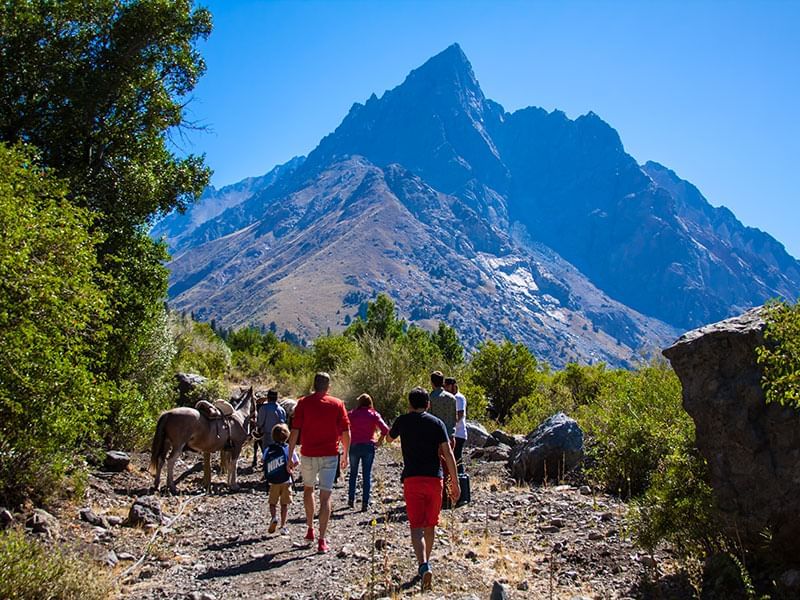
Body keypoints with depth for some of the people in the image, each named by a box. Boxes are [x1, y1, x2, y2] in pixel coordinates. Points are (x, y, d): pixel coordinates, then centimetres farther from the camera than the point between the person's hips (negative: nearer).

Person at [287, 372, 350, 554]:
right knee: (326, 496, 1)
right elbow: (346, 432, 0)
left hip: (308, 455, 1)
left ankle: (310, 529, 31)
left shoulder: (303, 402, -2)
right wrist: (346, 455, 12)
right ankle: (322, 540, -5)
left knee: (308, 489, 24)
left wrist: (290, 456, -1)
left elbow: (295, 431, -6)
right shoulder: (337, 404, 0)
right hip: (330, 455, 0)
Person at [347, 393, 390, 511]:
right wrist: (379, 441, 0)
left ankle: (351, 500, 16)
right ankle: (365, 503, -1)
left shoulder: (351, 414, 3)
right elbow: (385, 429, -11)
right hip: (369, 447, -1)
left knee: (353, 473, 17)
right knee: (367, 475, 3)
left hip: (354, 446, 1)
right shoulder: (374, 414, 1)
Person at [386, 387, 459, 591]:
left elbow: (389, 439, 25)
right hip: (434, 478, 2)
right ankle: (426, 563, 30)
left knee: (416, 526, -5)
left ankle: (423, 565, -25)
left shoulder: (403, 421, 5)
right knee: (430, 525, 16)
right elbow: (448, 453, -2)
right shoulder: (437, 423, 5)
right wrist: (455, 482, 1)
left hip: (412, 479, -2)